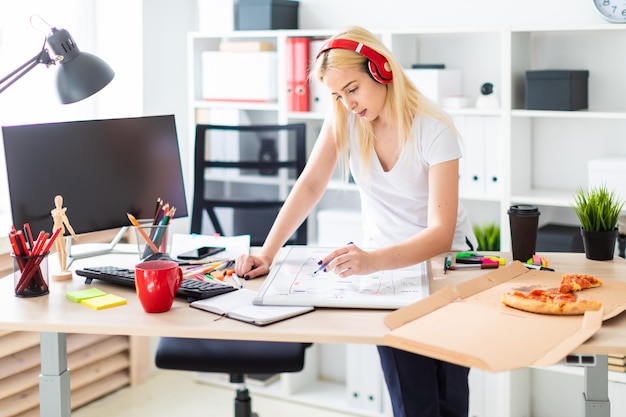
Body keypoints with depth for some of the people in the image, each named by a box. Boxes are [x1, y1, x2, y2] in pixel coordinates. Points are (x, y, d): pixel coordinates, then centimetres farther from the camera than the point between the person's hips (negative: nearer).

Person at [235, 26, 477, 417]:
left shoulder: (435, 131, -23)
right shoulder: (343, 119, -8)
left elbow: (441, 233, -31)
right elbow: (310, 186, -11)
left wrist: (373, 260, -49)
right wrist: (268, 252, -24)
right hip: (385, 262, 3)